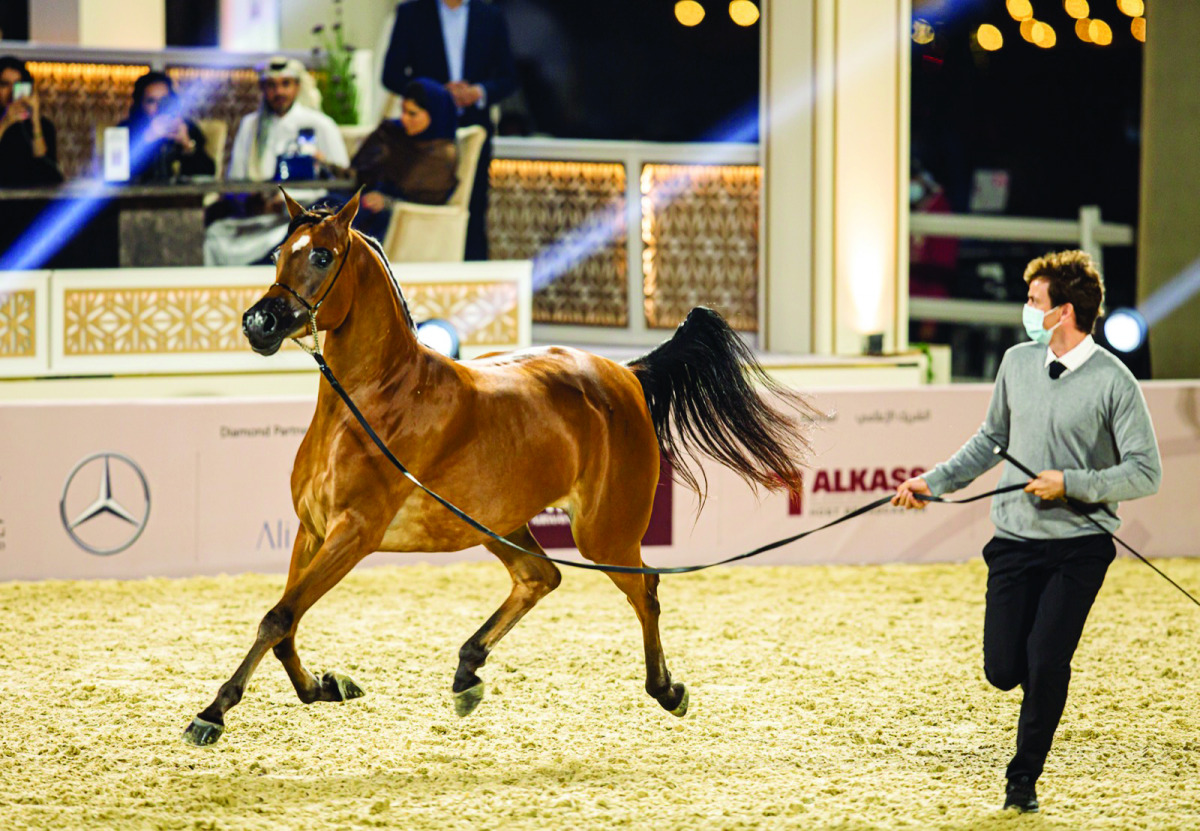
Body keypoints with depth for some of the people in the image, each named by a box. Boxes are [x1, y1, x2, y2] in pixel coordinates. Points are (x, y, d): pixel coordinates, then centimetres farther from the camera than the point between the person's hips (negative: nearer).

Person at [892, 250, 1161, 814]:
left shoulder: (1112, 382, -11)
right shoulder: (1018, 363, 5)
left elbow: (1145, 473, -11)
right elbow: (992, 439, 20)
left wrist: (1070, 484, -18)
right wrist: (933, 483, 15)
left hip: (1080, 547, -4)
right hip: (1015, 542, 4)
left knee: (1046, 665, -13)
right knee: (1003, 670, -2)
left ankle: (1024, 779, 6)